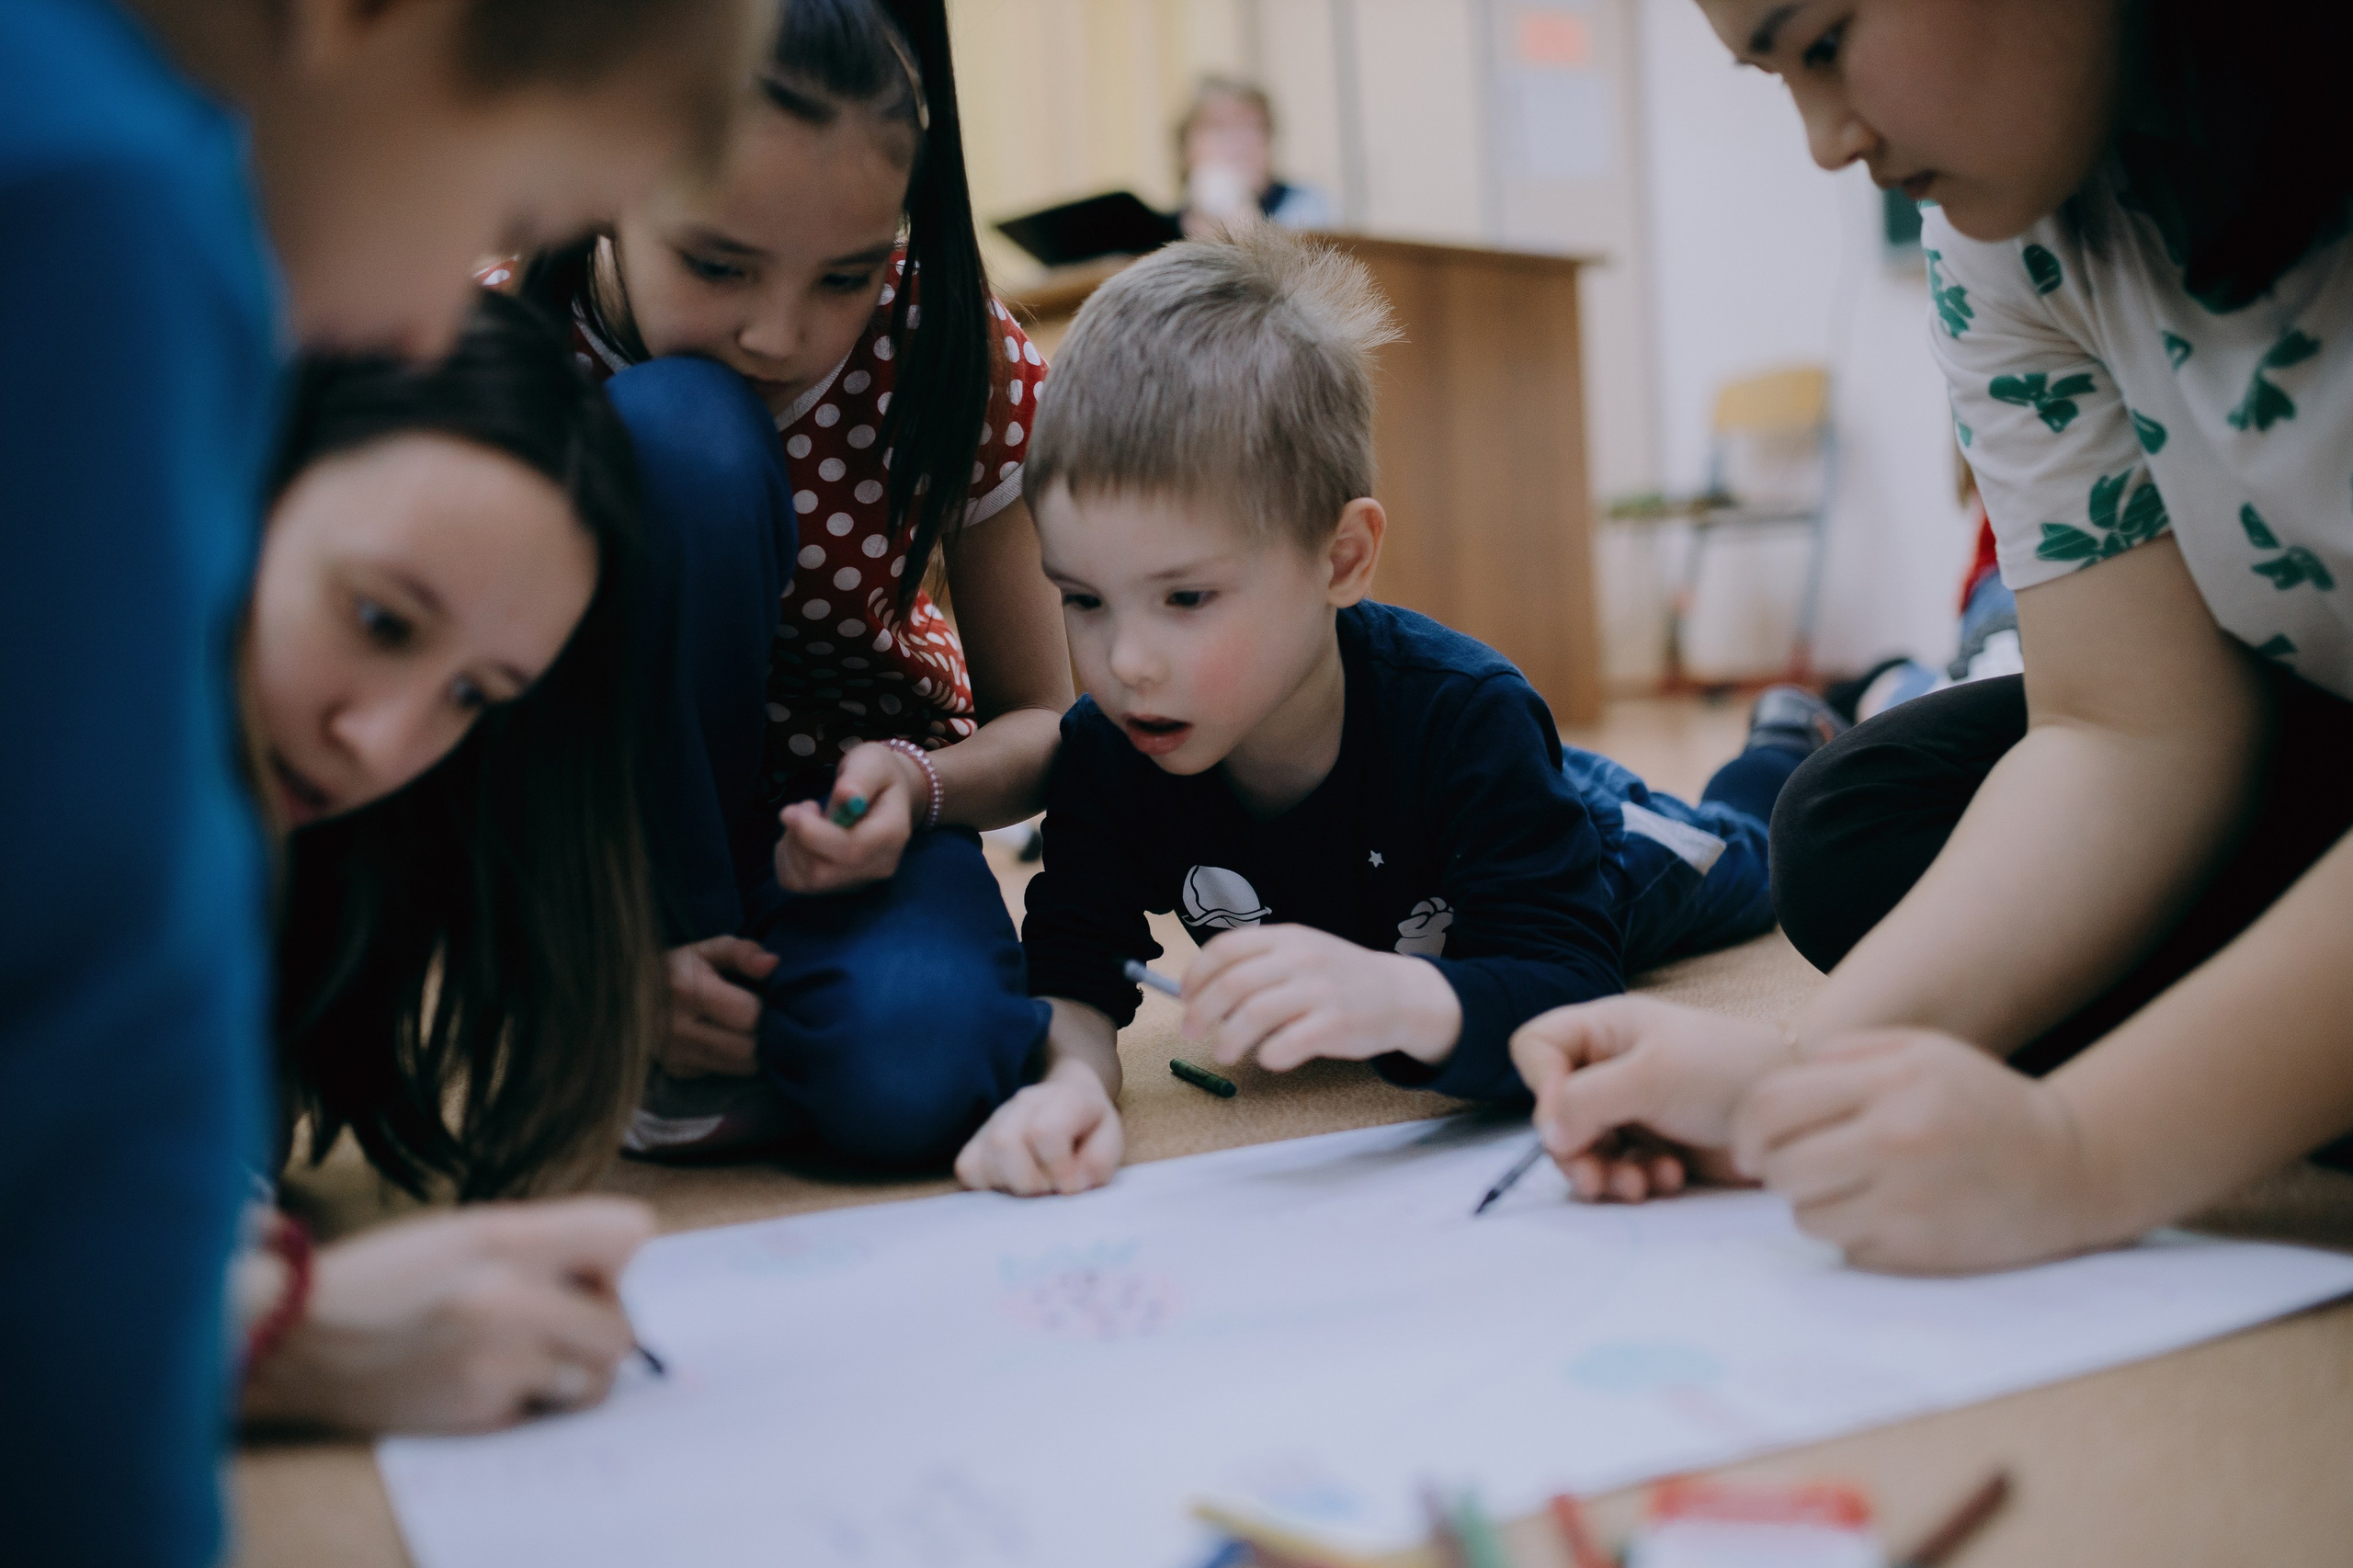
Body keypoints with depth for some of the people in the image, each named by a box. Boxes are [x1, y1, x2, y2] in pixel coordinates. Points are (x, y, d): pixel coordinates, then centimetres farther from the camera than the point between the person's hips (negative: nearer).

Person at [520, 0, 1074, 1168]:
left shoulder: (954, 349, -16)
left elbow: (1043, 722, -6)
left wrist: (916, 785, -29)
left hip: (844, 793, 0)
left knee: (910, 1076, -36)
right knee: (678, 439, -32)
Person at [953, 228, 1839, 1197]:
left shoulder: (1465, 719, -49)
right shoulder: (1107, 753, -36)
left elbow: (1574, 1003, -52)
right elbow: (1069, 977, -36)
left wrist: (1398, 1000, -74)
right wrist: (1062, 1080, -61)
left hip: (1585, 850, -2)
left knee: (1741, 863, 32)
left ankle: (1786, 745, 63)